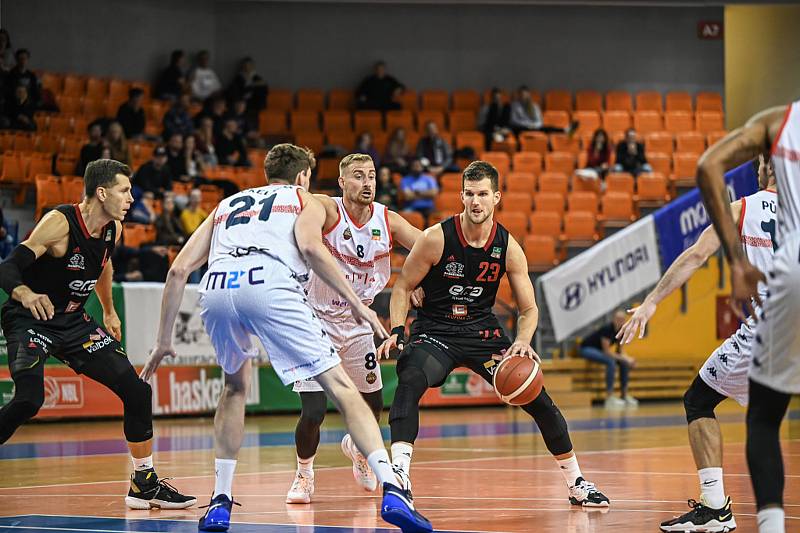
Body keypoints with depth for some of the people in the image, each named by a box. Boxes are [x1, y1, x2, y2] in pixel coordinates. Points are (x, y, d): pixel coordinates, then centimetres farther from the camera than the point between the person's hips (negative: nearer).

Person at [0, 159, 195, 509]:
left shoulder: (113, 230, 0)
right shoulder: (59, 222, -23)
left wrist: (109, 312, 31)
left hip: (73, 321, 7)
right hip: (30, 320, -7)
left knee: (137, 390, 1)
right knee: (28, 400, -30)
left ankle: (145, 484, 14)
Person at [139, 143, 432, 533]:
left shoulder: (226, 206, 39)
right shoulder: (306, 202, 28)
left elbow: (178, 271, 28)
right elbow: (310, 247, 3)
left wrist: (163, 341, 32)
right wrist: (356, 303, 3)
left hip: (216, 290, 4)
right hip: (269, 285, -4)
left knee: (235, 386, 31)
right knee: (342, 387, -1)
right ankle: (392, 491, -17)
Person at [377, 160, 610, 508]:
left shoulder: (508, 248, -6)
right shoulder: (437, 238, -15)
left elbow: (529, 309, 2)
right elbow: (403, 287, -5)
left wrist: (522, 342, -19)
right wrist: (396, 331, -20)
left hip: (483, 331, 3)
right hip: (434, 331, -3)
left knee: (537, 398, -1)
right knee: (410, 382, -36)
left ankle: (576, 483, 17)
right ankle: (399, 472, -39)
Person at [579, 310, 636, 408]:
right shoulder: (607, 329, -28)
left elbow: (619, 351, 4)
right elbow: (606, 352, -30)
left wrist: (627, 358, -16)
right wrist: (624, 358, -30)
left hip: (598, 350, 9)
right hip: (586, 349, -9)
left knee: (624, 363, -4)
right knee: (611, 361, -32)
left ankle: (624, 396, 3)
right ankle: (609, 398, -32)